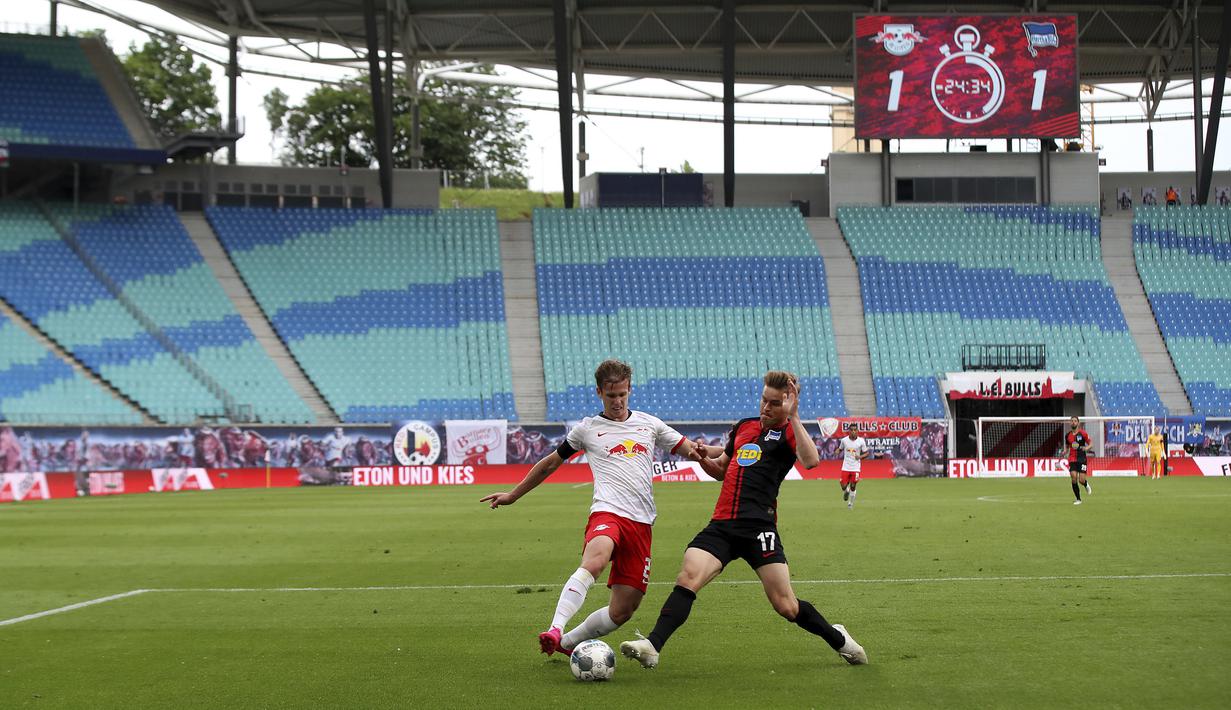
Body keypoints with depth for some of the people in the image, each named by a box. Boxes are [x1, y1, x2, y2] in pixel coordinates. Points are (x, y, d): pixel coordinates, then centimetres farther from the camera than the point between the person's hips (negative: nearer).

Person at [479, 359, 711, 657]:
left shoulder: (649, 424, 20)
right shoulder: (588, 429, 13)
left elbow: (690, 449, 25)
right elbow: (550, 464, 23)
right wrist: (512, 495, 26)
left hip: (641, 522, 4)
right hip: (607, 513, -4)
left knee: (622, 611, -2)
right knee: (594, 561, -39)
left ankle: (567, 642, 18)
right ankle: (555, 629, -49)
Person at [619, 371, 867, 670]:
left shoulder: (789, 433, 2)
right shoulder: (743, 427, 21)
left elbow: (811, 460, -22)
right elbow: (722, 470, 34)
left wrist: (793, 417, -20)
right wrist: (703, 460, 12)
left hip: (759, 527, -5)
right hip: (722, 524, 5)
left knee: (786, 606, -4)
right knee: (687, 579, -19)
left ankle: (838, 639, 22)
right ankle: (652, 647, -26)